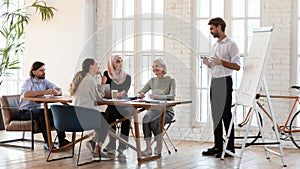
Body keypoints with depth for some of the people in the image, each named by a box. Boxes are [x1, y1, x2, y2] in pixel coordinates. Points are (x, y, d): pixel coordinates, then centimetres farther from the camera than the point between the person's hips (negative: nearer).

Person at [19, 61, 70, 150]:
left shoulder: (45, 82, 7)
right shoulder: (28, 82, -13)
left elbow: (60, 90, 2)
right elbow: (25, 94, -35)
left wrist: (57, 92, -24)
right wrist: (44, 92, -40)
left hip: (38, 109, 6)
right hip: (25, 112, -6)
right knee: (42, 112, -35)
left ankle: (61, 140, -20)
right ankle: (47, 143, -34)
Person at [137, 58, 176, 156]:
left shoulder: (170, 81, -1)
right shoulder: (152, 81, 13)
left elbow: (172, 96, -18)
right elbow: (140, 93, 8)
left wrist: (158, 97, -34)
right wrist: (140, 94, -18)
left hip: (166, 111, -4)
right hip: (154, 110, 4)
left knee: (153, 121, -32)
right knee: (146, 118, -30)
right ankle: (148, 148, -31)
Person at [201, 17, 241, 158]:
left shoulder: (231, 45, -8)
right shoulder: (215, 45, 18)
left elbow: (237, 66, -14)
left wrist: (221, 62, -22)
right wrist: (208, 63, 5)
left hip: (224, 82, -8)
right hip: (214, 81, 8)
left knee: (226, 115, -7)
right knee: (215, 115, 9)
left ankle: (230, 148, -3)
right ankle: (218, 146, 16)